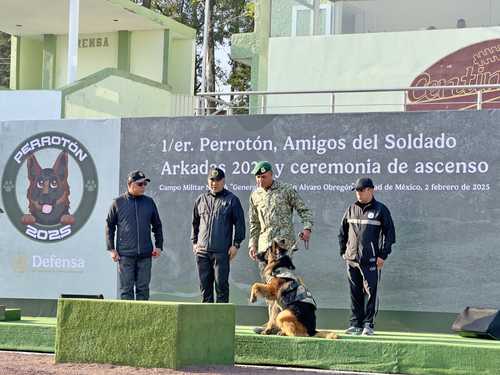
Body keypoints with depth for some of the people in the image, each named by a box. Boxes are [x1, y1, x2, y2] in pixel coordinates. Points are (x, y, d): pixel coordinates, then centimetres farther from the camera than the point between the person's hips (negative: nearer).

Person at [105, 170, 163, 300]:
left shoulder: (149, 202, 11)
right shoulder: (118, 203, 3)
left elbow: (157, 225, 18)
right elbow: (109, 226, 5)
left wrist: (158, 246, 9)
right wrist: (111, 249, -2)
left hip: (145, 255, 2)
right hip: (125, 254, -2)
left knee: (143, 288, 3)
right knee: (126, 288, -3)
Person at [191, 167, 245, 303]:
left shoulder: (231, 200, 3)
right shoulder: (201, 200, 15)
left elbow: (240, 223, 2)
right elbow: (195, 222, 22)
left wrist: (236, 244, -5)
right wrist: (194, 241, 14)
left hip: (222, 251, -4)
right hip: (202, 250, 4)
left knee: (221, 284, -4)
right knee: (204, 284, 7)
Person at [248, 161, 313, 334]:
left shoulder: (286, 190, 1)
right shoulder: (255, 195, 15)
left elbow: (304, 210, 2)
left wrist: (307, 227, -14)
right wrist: (252, 244, 13)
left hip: (283, 241, -6)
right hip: (264, 243, 6)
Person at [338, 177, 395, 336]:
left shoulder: (380, 210, 1)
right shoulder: (351, 209, 13)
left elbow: (390, 233, 0)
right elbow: (342, 231, 22)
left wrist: (383, 255, -5)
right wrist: (343, 251, 13)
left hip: (371, 260, -4)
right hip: (351, 259, 4)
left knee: (370, 291, -6)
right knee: (355, 293, 6)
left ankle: (368, 324, 0)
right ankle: (356, 324, 12)